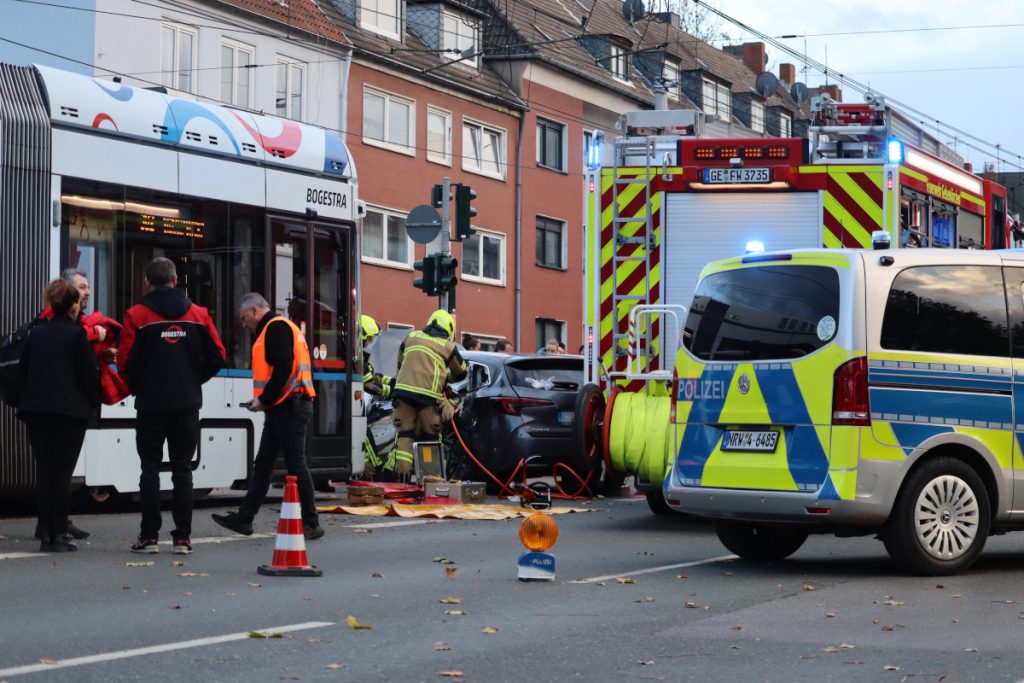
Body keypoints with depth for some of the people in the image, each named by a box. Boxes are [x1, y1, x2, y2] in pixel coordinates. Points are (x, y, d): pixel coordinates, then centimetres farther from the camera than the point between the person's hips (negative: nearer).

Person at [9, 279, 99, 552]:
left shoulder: (36, 333, 8)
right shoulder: (77, 333, -6)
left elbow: (22, 372, 12)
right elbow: (89, 375, -5)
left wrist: (19, 402, 21)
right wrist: (92, 402, 11)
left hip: (36, 410, 4)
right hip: (70, 411, -4)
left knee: (44, 472, 7)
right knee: (62, 473, -2)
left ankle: (46, 534, 5)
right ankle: (60, 535, -3)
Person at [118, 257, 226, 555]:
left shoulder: (136, 315, -6)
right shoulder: (198, 314, 3)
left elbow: (125, 362, -9)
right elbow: (217, 357, 2)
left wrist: (137, 388, 10)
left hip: (150, 404, -2)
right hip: (187, 405, 2)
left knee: (150, 469, 4)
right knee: (182, 469, 6)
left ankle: (149, 536, 3)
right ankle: (182, 537, 4)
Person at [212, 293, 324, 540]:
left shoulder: (276, 327, -10)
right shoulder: (275, 328, 22)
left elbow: (283, 369, -21)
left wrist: (264, 399, -15)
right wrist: (263, 400, 13)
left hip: (289, 408, -11)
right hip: (283, 408, 11)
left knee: (296, 465, -6)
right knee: (262, 465, 11)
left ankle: (311, 524, -1)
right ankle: (244, 518, 14)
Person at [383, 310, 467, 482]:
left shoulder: (411, 337, 20)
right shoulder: (448, 346, 10)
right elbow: (461, 372, 23)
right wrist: (446, 377, 43)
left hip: (403, 390, 3)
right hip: (429, 395, -3)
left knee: (404, 434, 4)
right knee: (429, 436, 5)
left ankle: (400, 472, -8)